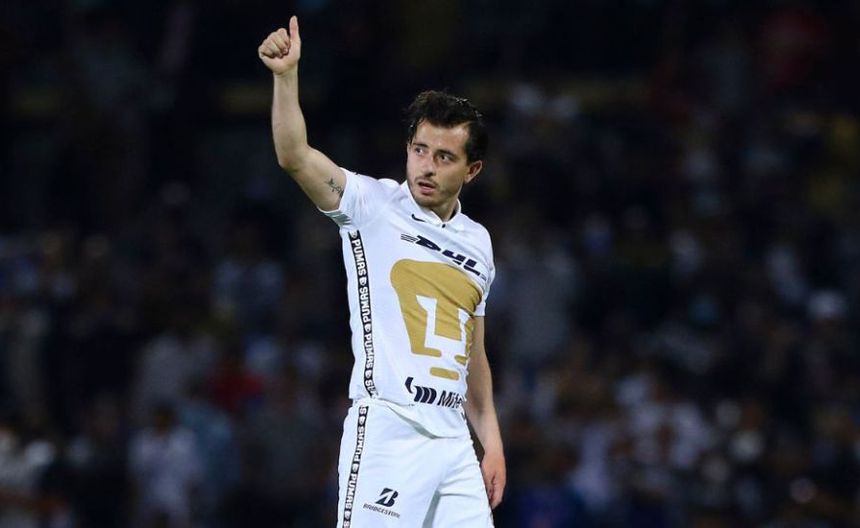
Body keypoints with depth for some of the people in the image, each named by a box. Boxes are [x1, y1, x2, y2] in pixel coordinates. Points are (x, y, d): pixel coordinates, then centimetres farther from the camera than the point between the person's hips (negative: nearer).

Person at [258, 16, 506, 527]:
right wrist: (287, 74, -27)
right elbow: (295, 157, -15)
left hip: (453, 442, 6)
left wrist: (492, 440, 18)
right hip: (386, 433, -6)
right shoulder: (373, 205, 1)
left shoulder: (478, 242, 16)